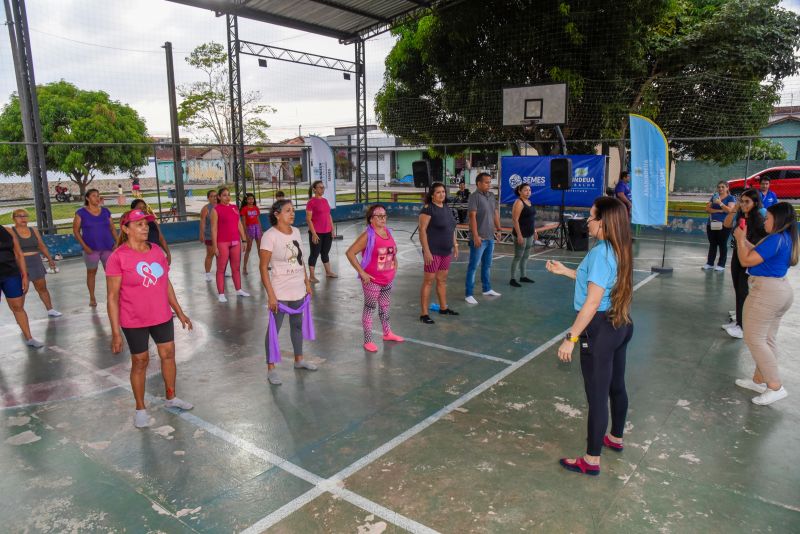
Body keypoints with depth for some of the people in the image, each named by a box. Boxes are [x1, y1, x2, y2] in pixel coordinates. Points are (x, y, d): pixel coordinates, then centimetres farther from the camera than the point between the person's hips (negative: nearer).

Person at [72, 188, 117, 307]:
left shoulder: (105, 211, 8)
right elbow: (76, 231, -1)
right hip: (91, 248, -2)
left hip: (107, 247, 2)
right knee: (91, 272, 8)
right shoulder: (81, 213, -1)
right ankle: (92, 298, 19)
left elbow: (112, 228, 10)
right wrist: (84, 246, -10)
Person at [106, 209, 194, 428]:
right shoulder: (118, 257, -14)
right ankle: (140, 409, 26)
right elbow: (113, 297, -13)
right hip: (134, 321, -5)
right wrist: (116, 332, -15)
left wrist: (179, 312, 14)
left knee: (168, 354, 13)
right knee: (140, 361, 8)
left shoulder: (157, 250, 2)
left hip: (162, 316, 5)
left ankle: (171, 397, 34)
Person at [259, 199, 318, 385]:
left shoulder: (296, 232, 4)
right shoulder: (270, 236, -16)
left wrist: (307, 282, 12)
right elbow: (263, 267, -17)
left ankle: (299, 360, 36)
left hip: (298, 290, 7)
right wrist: (271, 295, -20)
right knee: (274, 329, 3)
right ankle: (271, 369, 13)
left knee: (298, 325, 19)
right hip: (280, 293, -7)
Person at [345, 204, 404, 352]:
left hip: (388, 279, 7)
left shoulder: (388, 232, 4)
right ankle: (368, 341, 13)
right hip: (372, 280, -7)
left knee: (385, 306, 20)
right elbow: (349, 253, -20)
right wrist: (361, 272, -20)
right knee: (369, 308, 3)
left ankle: (387, 333, 38)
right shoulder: (368, 235, -17)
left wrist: (395, 264, 12)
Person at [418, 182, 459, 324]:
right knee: (428, 281, -2)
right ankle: (424, 314, 3)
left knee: (442, 280, 17)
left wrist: (455, 245, 16)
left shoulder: (446, 208, 10)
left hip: (446, 251, 8)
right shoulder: (428, 208, -13)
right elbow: (422, 230, -17)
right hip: (433, 251, -8)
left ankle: (443, 308, 30)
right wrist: (426, 251, -22)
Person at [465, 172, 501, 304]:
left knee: (487, 265, 18)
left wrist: (498, 229, 13)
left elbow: (496, 213, 16)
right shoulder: (474, 196, -13)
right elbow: (472, 216, -18)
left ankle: (487, 289, 31)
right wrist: (475, 236, -22)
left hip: (490, 237, 7)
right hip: (479, 238, -7)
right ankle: (468, 294, 4)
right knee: (473, 266, -2)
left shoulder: (491, 196, 9)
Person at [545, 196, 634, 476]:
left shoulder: (601, 252, -21)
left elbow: (592, 303, -24)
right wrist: (565, 271, 22)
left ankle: (591, 460, 14)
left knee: (597, 395, 1)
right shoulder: (620, 250, 6)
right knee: (616, 386, 24)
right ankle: (615, 437, 45)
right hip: (621, 325, 10)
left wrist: (571, 338, -21)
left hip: (600, 329, -10)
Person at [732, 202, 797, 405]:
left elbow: (746, 261, -19)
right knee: (767, 339, 15)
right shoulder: (787, 238, 10)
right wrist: (745, 240, 13)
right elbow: (760, 254, 18)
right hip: (781, 290, 10)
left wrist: (740, 239, -7)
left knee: (754, 339, -4)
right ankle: (759, 380, 25)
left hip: (766, 292, -10)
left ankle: (776, 387, -2)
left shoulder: (776, 239, -21)